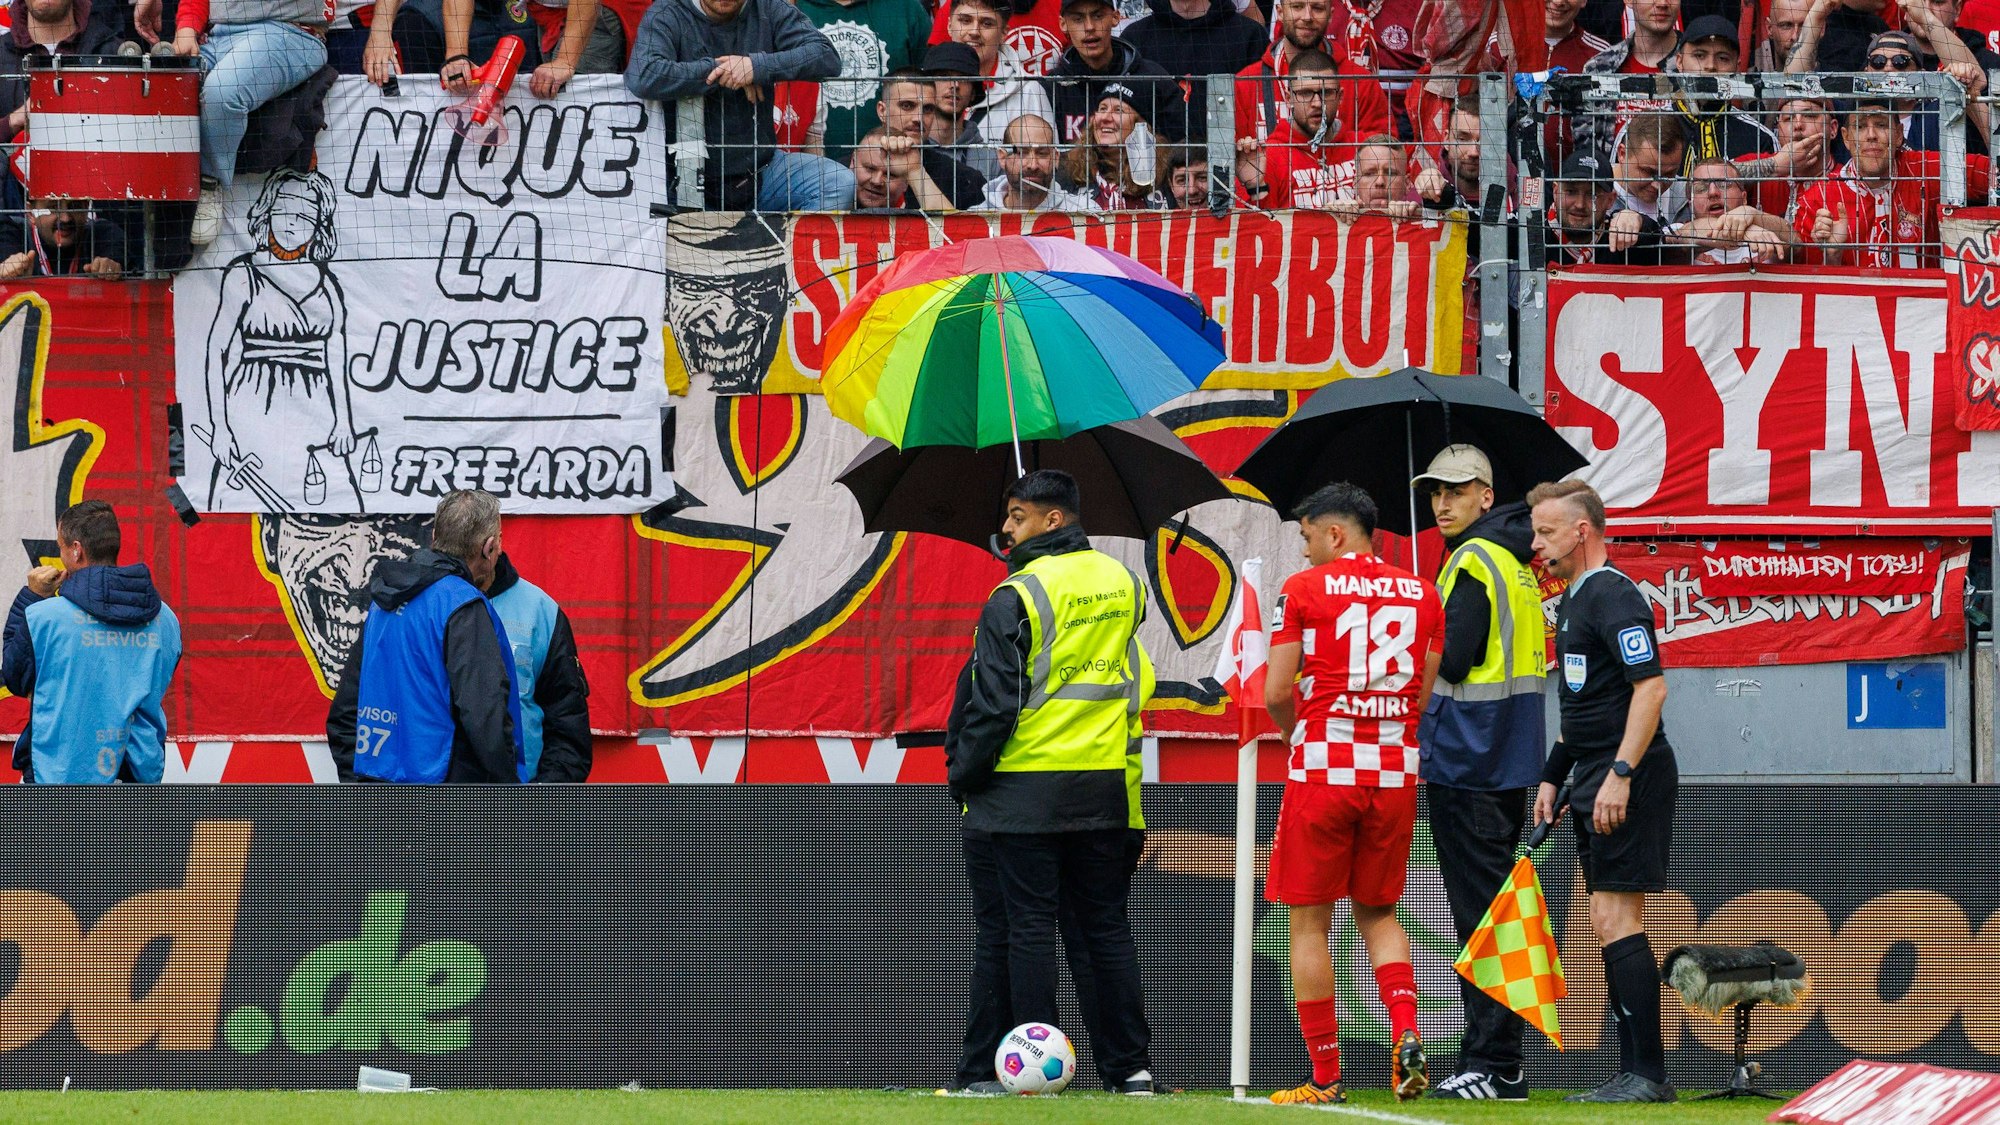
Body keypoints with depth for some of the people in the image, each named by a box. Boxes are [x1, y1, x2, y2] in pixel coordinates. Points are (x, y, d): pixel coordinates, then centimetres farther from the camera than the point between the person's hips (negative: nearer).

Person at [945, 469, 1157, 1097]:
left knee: (1030, 927, 0)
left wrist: (963, 775, -2)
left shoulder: (1015, 598, -12)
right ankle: (1131, 1065, 7)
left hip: (1027, 787, -5)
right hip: (1106, 786, 5)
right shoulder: (1123, 585, 7)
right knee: (1106, 924, 9)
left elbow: (993, 703, -11)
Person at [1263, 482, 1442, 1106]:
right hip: (1394, 772, 4)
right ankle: (1405, 1036, -6)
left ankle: (1325, 1077, 2)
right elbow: (1427, 696, 8)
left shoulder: (1304, 589, -3)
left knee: (1309, 922, 4)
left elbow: (1275, 693, -5)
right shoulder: (1420, 593, 9)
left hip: (1322, 769, -4)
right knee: (1379, 914, 18)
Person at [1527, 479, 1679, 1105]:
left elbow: (1651, 686, -22)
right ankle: (1636, 1075, 11)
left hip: (1627, 782, -10)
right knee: (1611, 925, 9)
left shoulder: (1612, 596, -13)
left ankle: (1647, 1074, -13)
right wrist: (1553, 777, 24)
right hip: (1596, 782, 10)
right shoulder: (1574, 600, 19)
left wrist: (1621, 773, -27)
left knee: (1617, 921, -13)